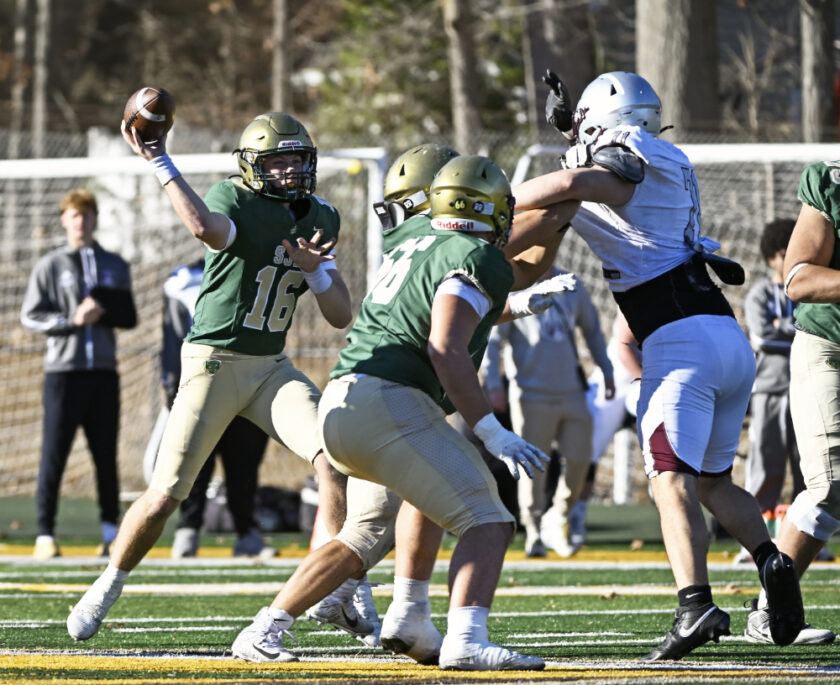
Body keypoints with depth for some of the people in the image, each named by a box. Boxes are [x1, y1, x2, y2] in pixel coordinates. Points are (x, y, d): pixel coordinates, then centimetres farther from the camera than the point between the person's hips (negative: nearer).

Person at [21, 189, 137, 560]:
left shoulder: (116, 266, 14)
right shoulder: (49, 265, 5)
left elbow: (129, 317, 10)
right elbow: (31, 316, -1)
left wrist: (102, 312, -10)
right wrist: (72, 319, -14)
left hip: (104, 370, 3)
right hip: (63, 369, -3)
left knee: (107, 455, 4)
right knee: (54, 455, -5)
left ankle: (111, 532, 11)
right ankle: (45, 535, -3)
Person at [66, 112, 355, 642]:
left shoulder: (319, 219, 8)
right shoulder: (234, 199, -12)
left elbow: (341, 316, 6)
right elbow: (208, 229, -39)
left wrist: (315, 269, -12)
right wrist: (158, 162, -41)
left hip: (272, 368, 5)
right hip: (213, 363, -5)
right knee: (166, 495, -3)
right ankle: (108, 588, 20)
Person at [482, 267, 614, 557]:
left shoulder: (572, 287, 9)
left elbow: (592, 329, 22)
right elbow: (492, 339, -6)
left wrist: (607, 372, 20)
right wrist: (494, 384, -15)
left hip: (572, 392, 4)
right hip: (532, 395, -4)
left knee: (578, 458, 1)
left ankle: (556, 521, 22)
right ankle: (533, 533, 7)